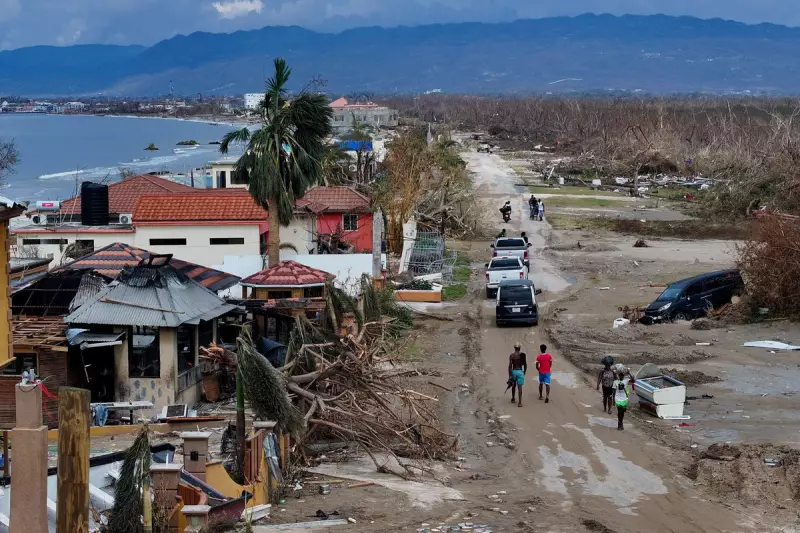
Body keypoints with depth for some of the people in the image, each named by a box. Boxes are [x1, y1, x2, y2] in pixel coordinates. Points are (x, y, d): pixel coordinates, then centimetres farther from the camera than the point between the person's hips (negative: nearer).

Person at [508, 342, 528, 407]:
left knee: (513, 385, 24)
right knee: (519, 387, -6)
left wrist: (509, 376, -8)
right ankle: (520, 402, -17)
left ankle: (513, 399, 38)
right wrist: (524, 372, 15)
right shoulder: (523, 354, -4)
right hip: (520, 372, -1)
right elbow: (525, 364, -1)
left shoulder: (511, 355, -4)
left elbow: (510, 366, -9)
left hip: (513, 372, 1)